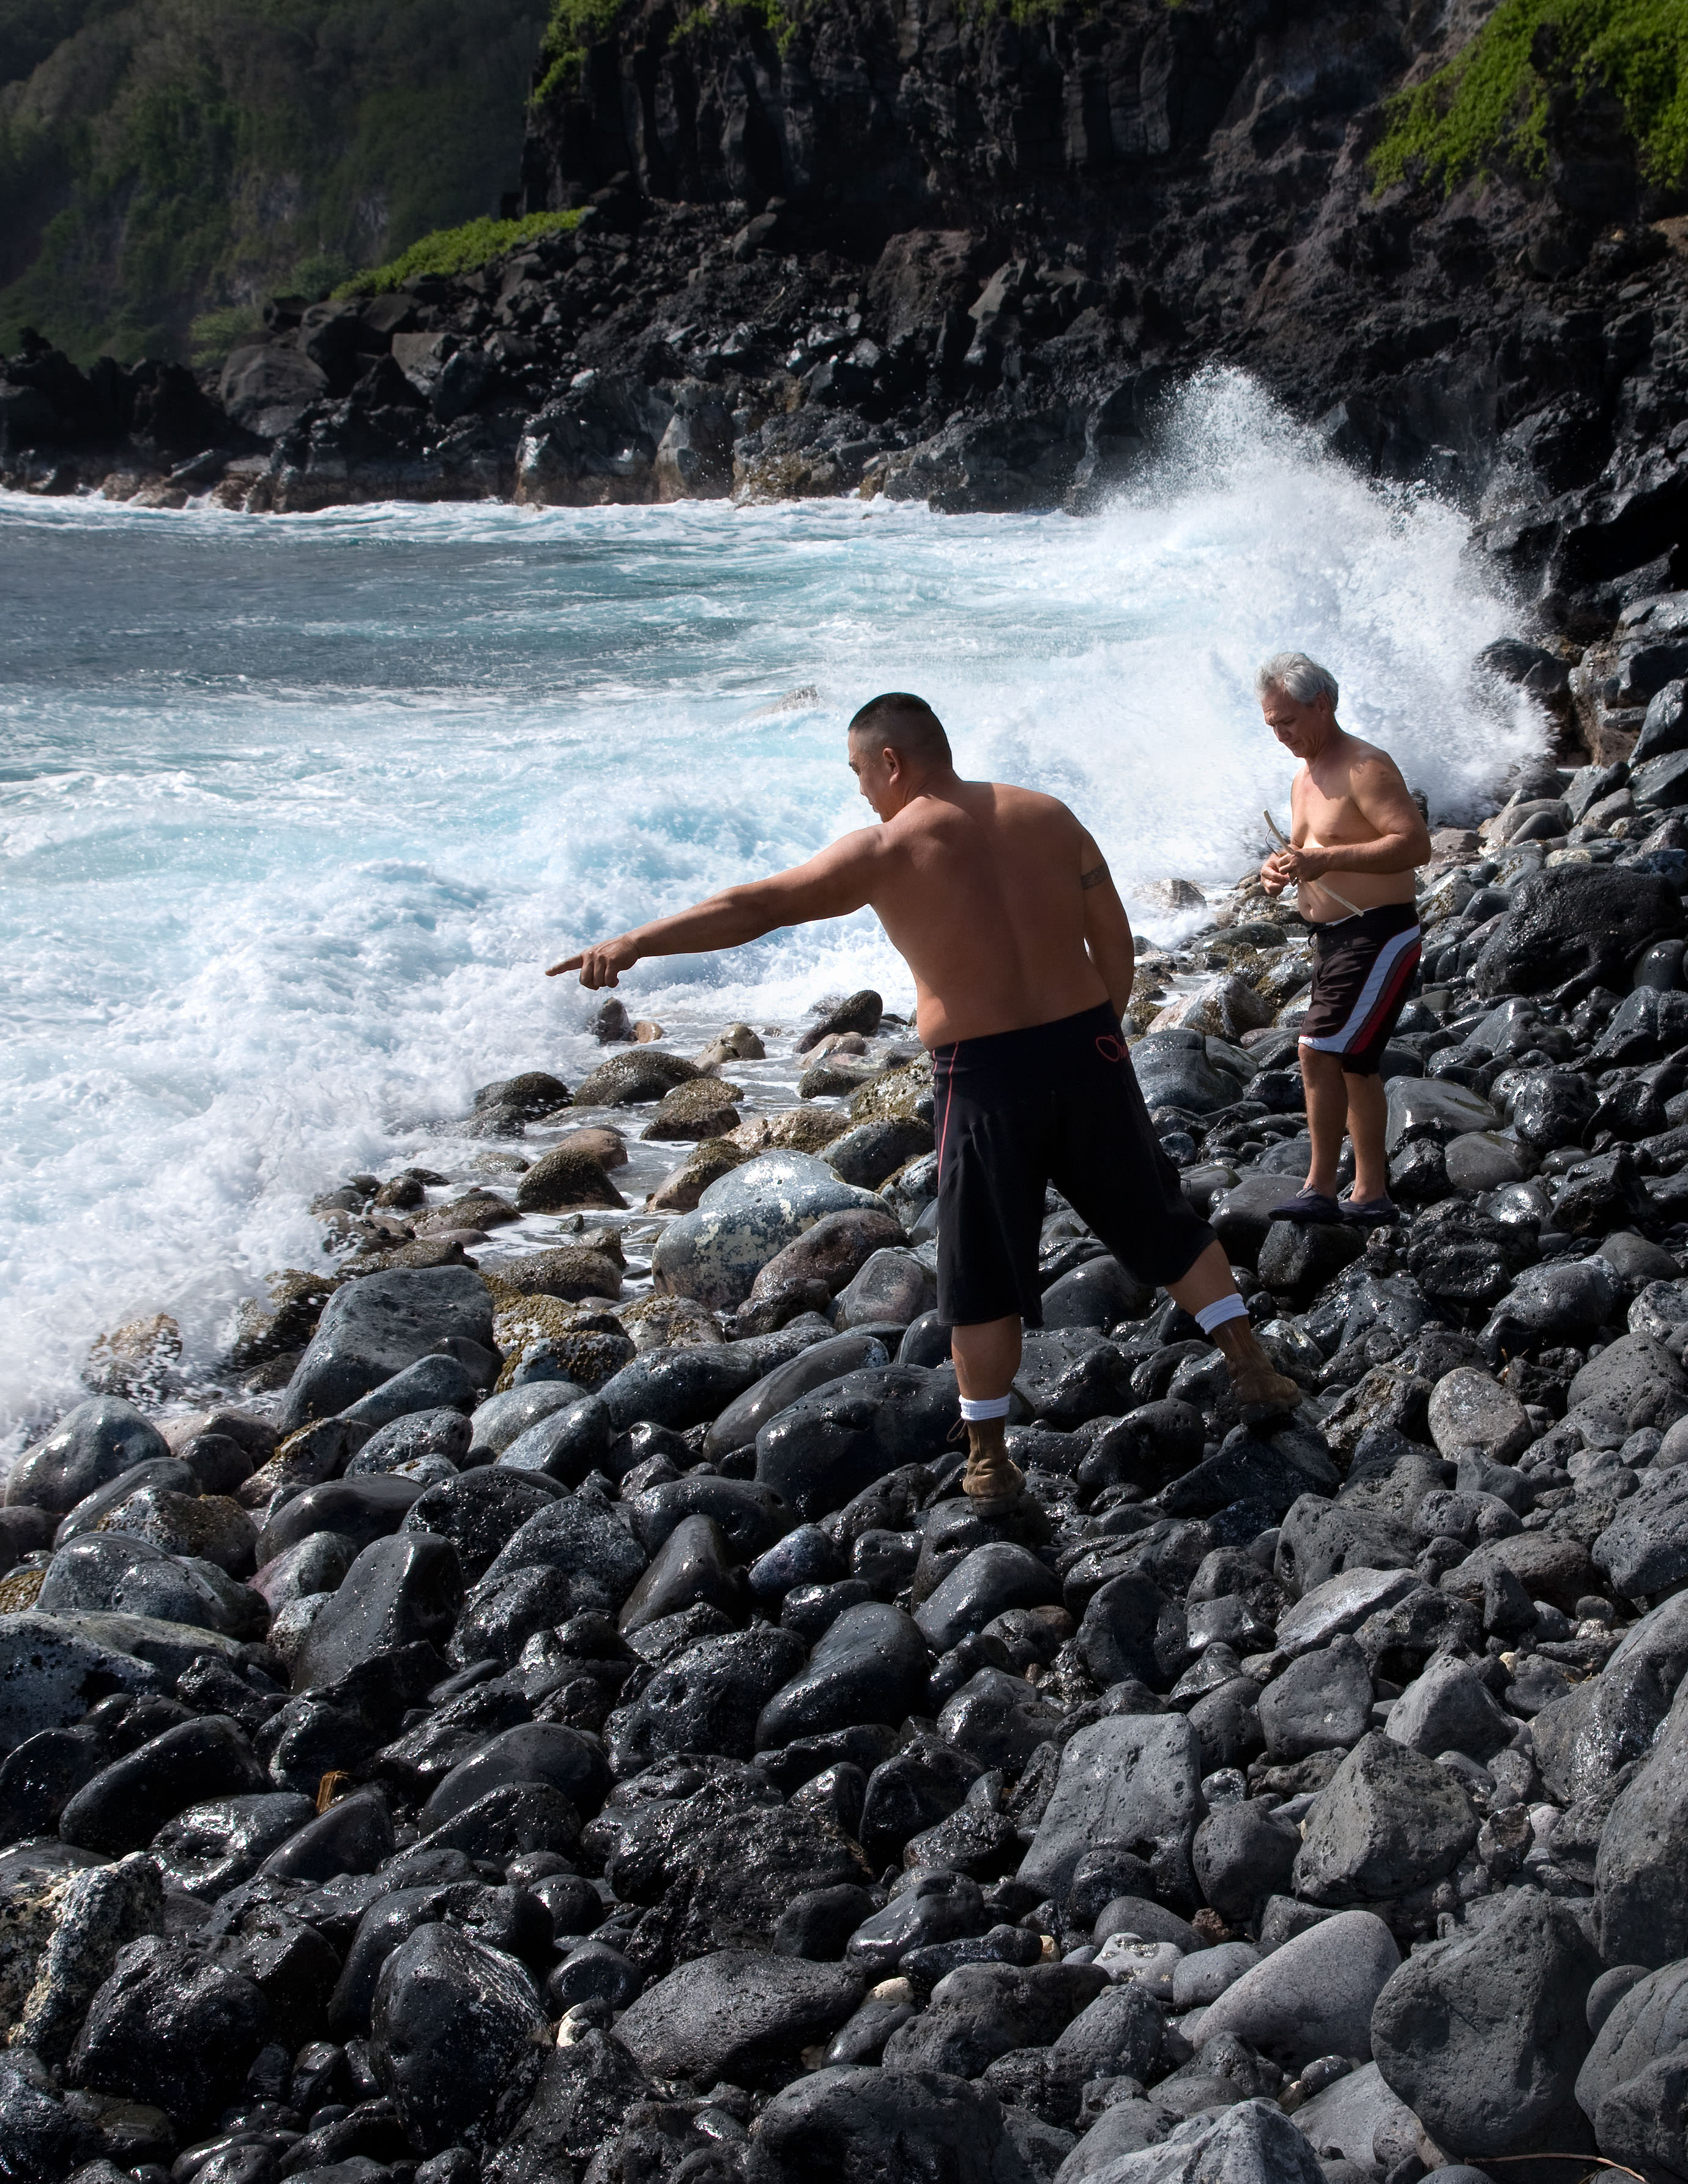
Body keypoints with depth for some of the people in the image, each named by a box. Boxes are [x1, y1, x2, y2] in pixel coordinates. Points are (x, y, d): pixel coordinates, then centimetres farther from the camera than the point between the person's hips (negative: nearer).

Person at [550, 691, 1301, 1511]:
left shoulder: (886, 851, -8)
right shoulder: (1046, 815, 6)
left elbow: (754, 906, -13)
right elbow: (1115, 937, 9)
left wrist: (635, 944, -13)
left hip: (985, 1080, -4)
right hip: (1087, 1050, 4)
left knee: (982, 1275, 9)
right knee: (1161, 1223, 19)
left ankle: (989, 1458, 15)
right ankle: (1252, 1369, 23)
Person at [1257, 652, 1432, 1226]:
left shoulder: (1364, 768, -16)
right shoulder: (1305, 779, 14)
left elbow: (1415, 843, -26)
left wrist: (1324, 859, -30)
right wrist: (1279, 865, -2)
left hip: (1378, 936, -10)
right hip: (1333, 938, 10)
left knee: (1319, 1052, -16)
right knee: (1354, 1064, 14)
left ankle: (1320, 1189, -9)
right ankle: (1370, 1194, 23)